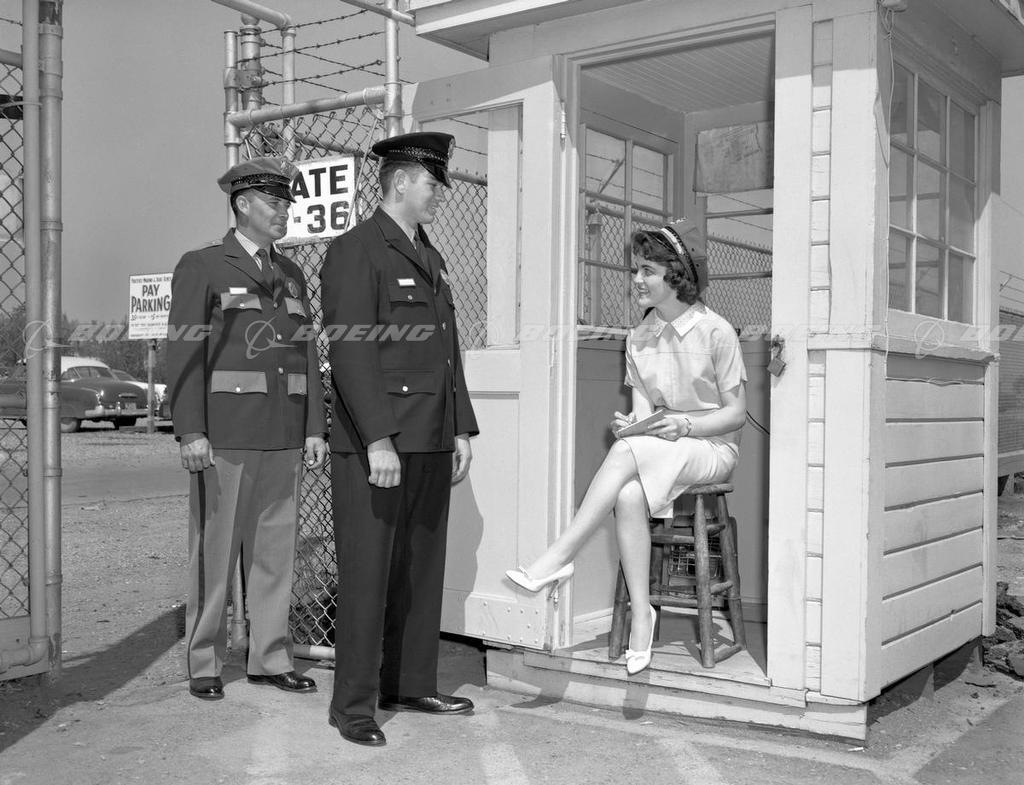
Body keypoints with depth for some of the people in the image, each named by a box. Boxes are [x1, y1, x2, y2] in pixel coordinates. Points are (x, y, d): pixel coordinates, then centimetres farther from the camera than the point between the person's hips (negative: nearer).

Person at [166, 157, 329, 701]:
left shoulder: (291, 275, 15)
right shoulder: (200, 267, -1)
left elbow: (306, 354, 14)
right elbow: (184, 352, -8)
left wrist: (315, 427, 6)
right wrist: (190, 432, -16)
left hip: (282, 434, 5)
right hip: (223, 434, -5)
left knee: (276, 547, 8)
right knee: (214, 549, 2)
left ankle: (270, 658, 18)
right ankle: (204, 665, 13)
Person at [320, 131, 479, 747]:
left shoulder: (430, 257, 20)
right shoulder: (355, 251, -7)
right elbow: (349, 352, -16)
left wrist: (462, 430, 15)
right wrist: (378, 441, -21)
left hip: (431, 443, 8)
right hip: (375, 445, -8)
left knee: (422, 571, 12)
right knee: (367, 574, -1)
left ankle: (412, 685, 23)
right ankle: (354, 705, 8)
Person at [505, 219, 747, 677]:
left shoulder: (715, 331, -7)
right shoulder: (638, 339, 9)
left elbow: (736, 412, -4)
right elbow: (643, 407, 7)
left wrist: (685, 425, -19)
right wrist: (630, 423, -16)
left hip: (711, 447, -4)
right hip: (658, 452, 4)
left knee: (624, 454, -33)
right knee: (628, 496, -32)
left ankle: (557, 560, -33)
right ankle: (641, 613, -27)